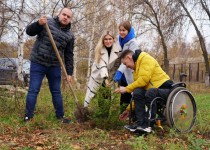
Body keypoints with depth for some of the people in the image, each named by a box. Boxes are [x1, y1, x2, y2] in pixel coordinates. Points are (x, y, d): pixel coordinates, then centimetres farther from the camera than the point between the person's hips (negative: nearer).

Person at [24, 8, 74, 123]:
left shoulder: (70, 35, 3)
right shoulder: (47, 22, -3)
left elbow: (68, 55, 6)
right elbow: (29, 32, -6)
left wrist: (69, 73, 2)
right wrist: (38, 24, -25)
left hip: (55, 66, 3)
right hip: (38, 63, -3)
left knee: (56, 92, 11)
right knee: (33, 90, -2)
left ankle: (60, 116, 24)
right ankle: (28, 117, 7)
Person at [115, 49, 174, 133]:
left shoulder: (146, 59, -6)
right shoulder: (137, 68, 18)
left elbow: (144, 79, -20)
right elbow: (137, 95, 16)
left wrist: (126, 89, -14)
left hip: (165, 89, -7)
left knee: (150, 92, -37)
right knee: (137, 92, -19)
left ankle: (148, 124, -27)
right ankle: (140, 122, -22)